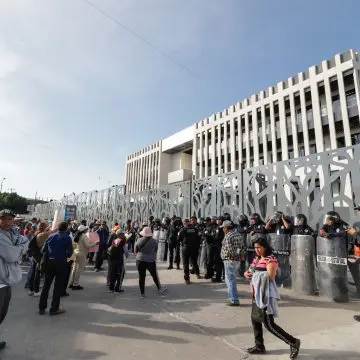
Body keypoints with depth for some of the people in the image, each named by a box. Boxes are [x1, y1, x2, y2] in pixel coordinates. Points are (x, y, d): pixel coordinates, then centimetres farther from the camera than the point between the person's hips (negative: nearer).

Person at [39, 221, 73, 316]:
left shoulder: (51, 236, 3)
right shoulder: (67, 238, -9)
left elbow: (44, 250, 4)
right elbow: (69, 253, -12)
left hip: (49, 262, 4)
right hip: (61, 263, -4)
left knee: (46, 284, 16)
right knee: (58, 286, 7)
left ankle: (42, 308, 24)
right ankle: (54, 309, 13)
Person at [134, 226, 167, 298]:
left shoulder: (139, 240, -8)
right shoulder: (154, 241, -10)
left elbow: (135, 251, 2)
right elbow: (155, 251, 3)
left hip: (140, 260, 1)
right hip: (151, 261, 0)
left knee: (141, 277, 9)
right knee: (154, 275, 17)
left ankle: (142, 294, 16)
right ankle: (159, 288, 34)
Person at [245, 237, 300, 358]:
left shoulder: (271, 260, -16)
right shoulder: (257, 259, 10)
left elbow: (270, 277, -24)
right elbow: (252, 272, 17)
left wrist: (254, 275, -18)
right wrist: (248, 274, -5)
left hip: (266, 295, -9)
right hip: (257, 294, 9)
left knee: (268, 324, -2)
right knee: (255, 319, 16)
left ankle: (293, 342, 14)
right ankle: (259, 346, 33)